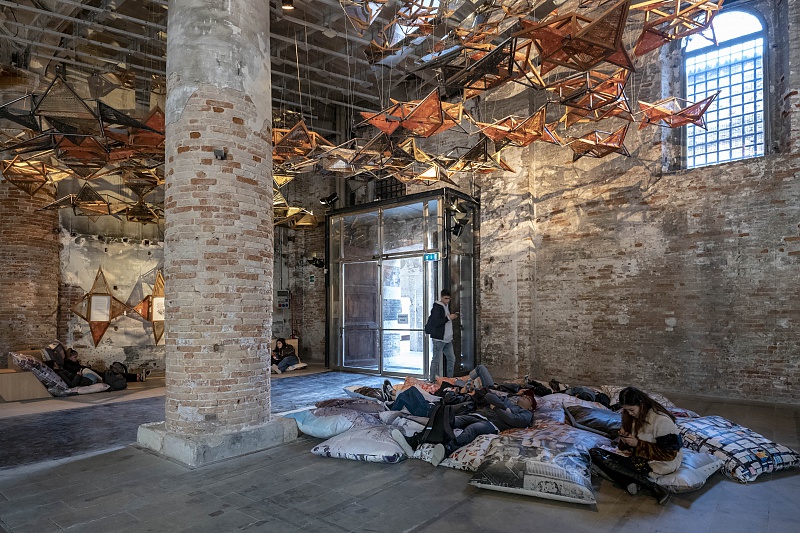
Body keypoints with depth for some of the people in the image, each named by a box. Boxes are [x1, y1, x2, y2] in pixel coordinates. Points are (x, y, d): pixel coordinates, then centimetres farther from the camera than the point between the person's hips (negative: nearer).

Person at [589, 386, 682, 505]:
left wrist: (638, 444, -21)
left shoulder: (661, 420, -18)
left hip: (660, 464, -9)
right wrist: (624, 440, -11)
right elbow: (626, 448, 14)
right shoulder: (633, 416, 5)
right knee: (594, 452, -13)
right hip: (640, 456, 9)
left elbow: (669, 454, -17)